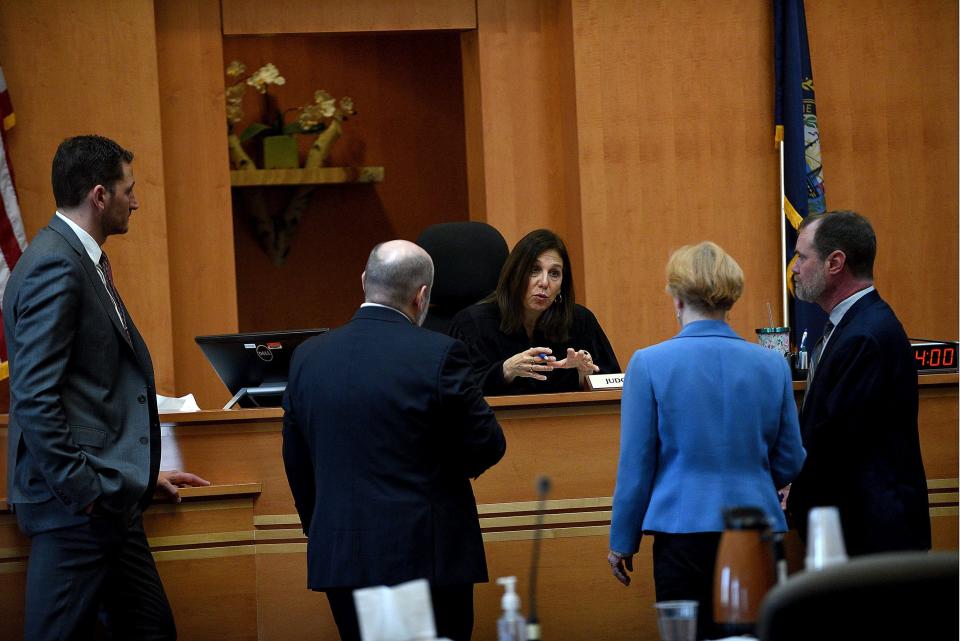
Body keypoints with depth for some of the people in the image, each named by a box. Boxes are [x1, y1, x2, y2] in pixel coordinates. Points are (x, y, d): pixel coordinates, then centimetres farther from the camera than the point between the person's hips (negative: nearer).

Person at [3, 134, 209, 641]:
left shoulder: (79, 260, 17)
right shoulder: (55, 267, -14)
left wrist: (141, 474, 22)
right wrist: (83, 492, -20)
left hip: (106, 499, 10)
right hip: (77, 504, -10)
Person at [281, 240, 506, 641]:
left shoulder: (307, 358, 5)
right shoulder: (438, 355, -11)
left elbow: (297, 465, 11)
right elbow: (488, 447, -6)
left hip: (339, 558, 5)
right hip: (428, 557, -5)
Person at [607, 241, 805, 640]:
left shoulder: (649, 364, -6)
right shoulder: (772, 366, 2)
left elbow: (636, 466, -3)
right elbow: (789, 465, 10)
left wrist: (622, 542, 7)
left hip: (685, 530, -2)